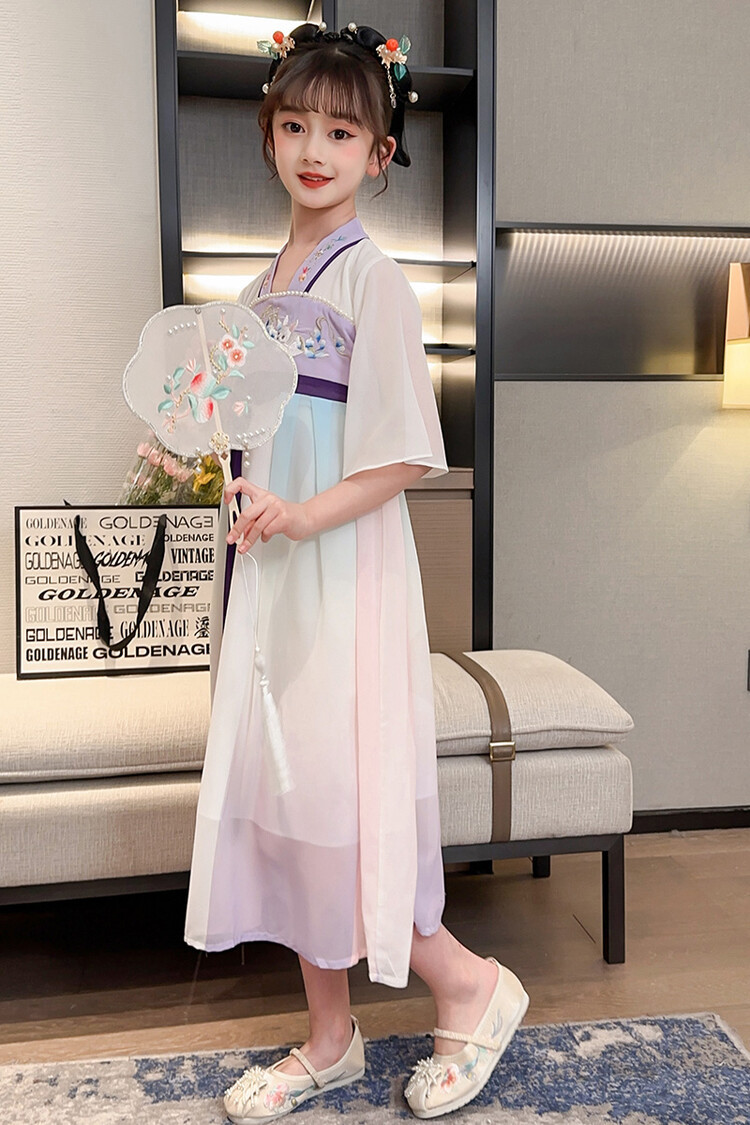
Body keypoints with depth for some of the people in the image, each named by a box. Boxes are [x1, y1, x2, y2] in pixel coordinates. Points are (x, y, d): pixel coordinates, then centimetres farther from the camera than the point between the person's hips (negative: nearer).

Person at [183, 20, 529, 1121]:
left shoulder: (373, 279, -8)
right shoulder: (265, 281, 15)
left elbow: (407, 454, -15)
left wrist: (306, 515, -24)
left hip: (346, 568, -8)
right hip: (272, 572, 8)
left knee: (331, 792, -7)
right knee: (276, 788, 10)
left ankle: (470, 982, 19)